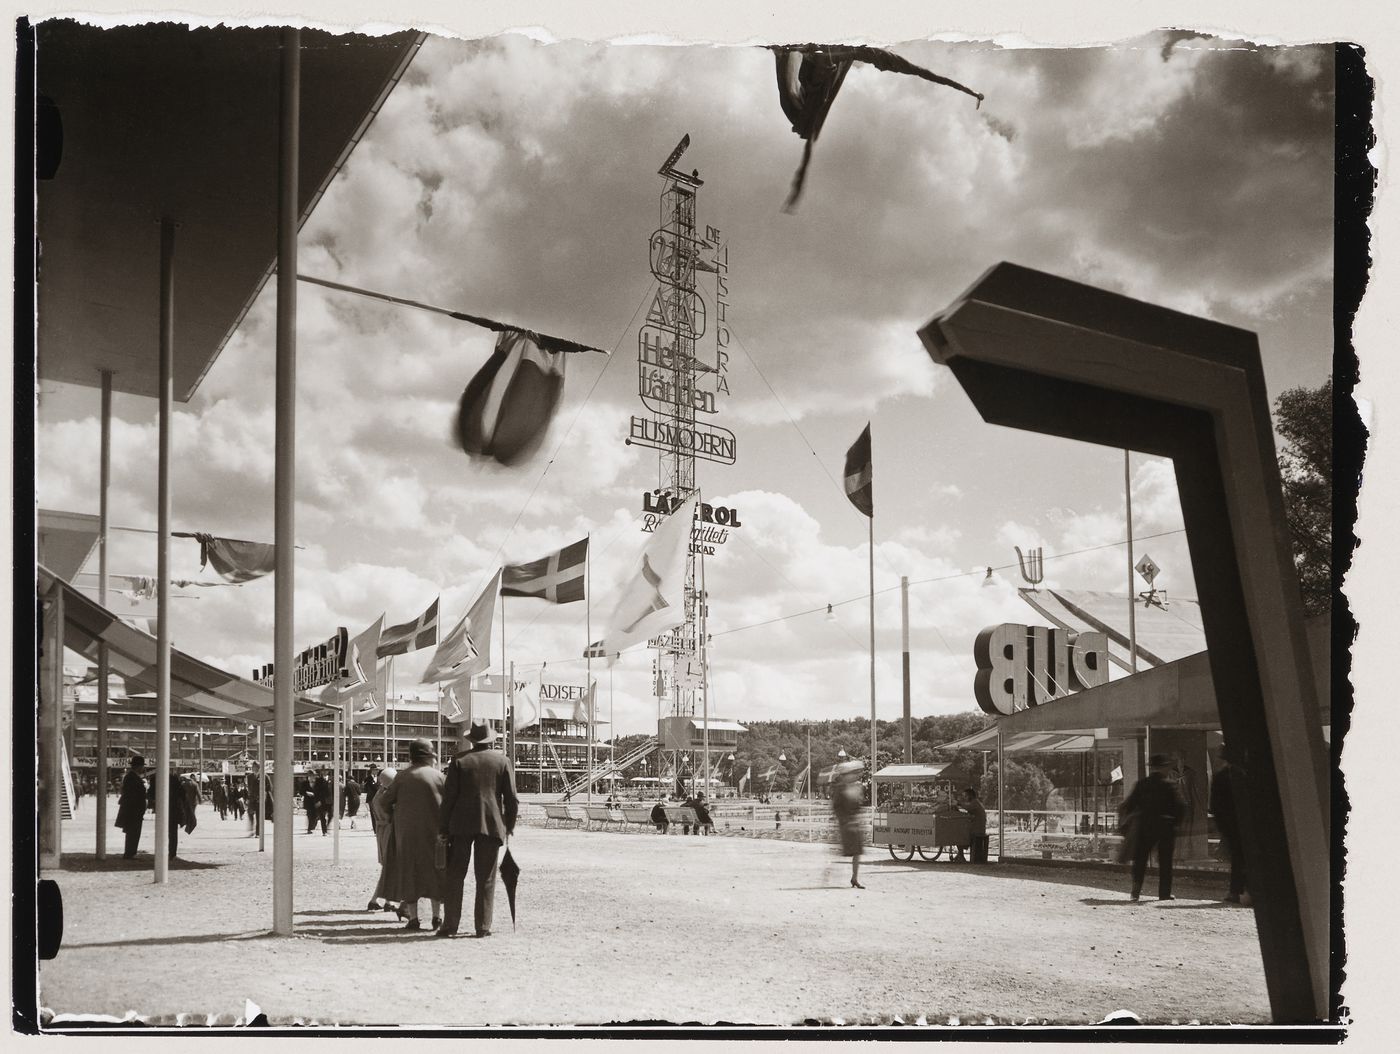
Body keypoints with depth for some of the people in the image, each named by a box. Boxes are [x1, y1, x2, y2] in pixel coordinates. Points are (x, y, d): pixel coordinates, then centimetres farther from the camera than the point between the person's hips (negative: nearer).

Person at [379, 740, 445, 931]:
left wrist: (391, 817, 21)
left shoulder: (402, 776, 0)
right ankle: (436, 916, 8)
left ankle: (413, 917, 1)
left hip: (407, 832, 1)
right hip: (433, 831, -1)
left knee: (409, 872, 6)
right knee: (435, 871, 10)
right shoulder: (437, 776, -4)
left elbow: (385, 800, 3)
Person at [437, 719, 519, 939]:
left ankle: (450, 925, 3)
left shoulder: (459, 761, -1)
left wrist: (442, 827, 4)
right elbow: (511, 797, 3)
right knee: (486, 878, 5)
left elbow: (448, 796, -2)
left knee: (455, 876, 5)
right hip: (491, 824, 1)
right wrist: (510, 825, 14)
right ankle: (483, 926, 3)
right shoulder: (501, 760, 3)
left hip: (461, 824, -1)